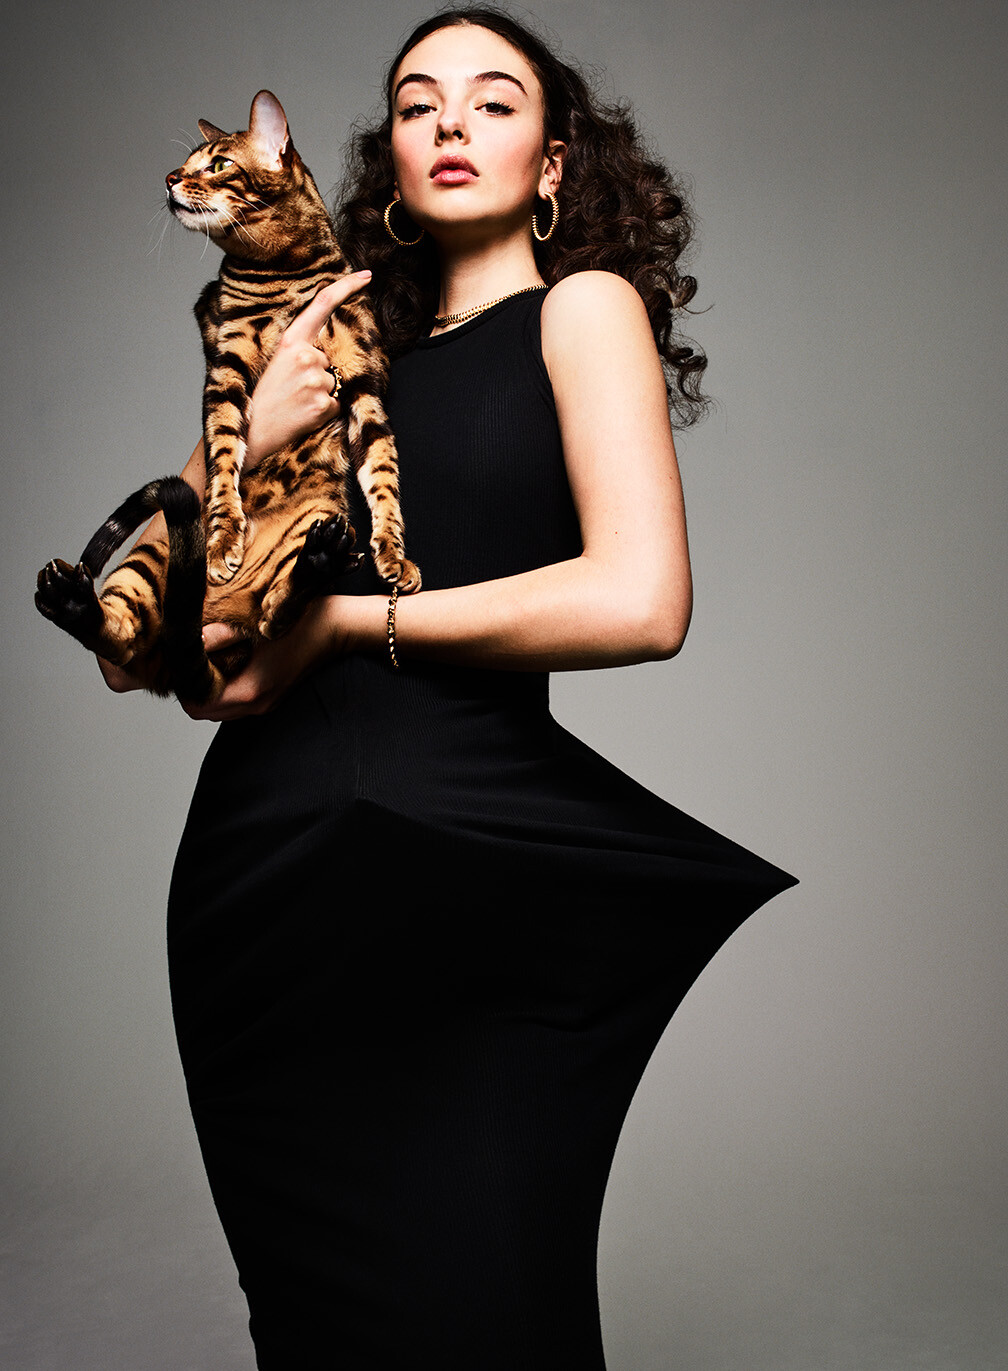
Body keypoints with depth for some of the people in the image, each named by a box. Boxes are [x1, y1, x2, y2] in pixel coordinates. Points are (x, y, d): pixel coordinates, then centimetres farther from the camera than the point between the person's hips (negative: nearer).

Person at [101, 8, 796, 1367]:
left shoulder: (582, 305, 3)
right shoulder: (344, 352, 14)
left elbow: (638, 601, -15)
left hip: (470, 857, -4)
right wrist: (244, 445, -7)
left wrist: (346, 621, -8)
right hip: (265, 858, 5)